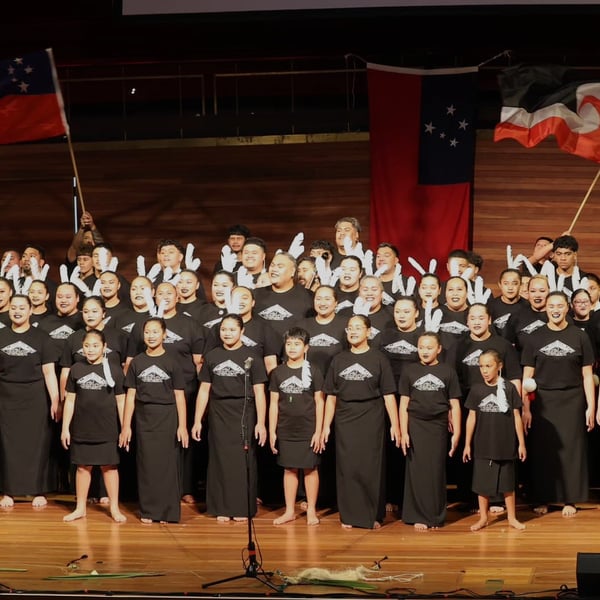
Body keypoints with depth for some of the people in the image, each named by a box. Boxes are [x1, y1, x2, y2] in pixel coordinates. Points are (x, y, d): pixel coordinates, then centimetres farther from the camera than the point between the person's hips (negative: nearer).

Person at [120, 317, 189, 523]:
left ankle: (167, 512, 4)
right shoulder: (137, 362, 7)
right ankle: (148, 511, 9)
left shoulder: (172, 361, 2)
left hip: (167, 417, -2)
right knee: (146, 464, 2)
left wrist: (182, 426, -6)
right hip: (144, 418, 2)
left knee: (167, 463, -2)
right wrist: (126, 427, 3)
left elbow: (179, 395, 0)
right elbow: (131, 395, 7)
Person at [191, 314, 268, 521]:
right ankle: (222, 508, 9)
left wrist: (261, 423, -9)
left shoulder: (251, 357, 1)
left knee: (242, 461, 0)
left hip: (243, 416, -2)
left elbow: (259, 392, -2)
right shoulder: (212, 356, 8)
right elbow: (204, 391, 9)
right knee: (220, 460, 3)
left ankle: (242, 508, 7)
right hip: (218, 416, 2)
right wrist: (197, 421, 5)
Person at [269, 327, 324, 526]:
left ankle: (311, 510, 10)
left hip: (308, 430, -2)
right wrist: (272, 431, 2)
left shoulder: (313, 371, -2)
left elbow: (319, 402, -1)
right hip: (285, 430, 2)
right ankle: (290, 511, 14)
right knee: (289, 469, 7)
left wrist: (318, 431, -6)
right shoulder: (278, 373, 5)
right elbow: (274, 403, 7)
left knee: (310, 469, 3)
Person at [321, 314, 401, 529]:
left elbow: (388, 395, -1)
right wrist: (326, 426, 6)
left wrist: (395, 425, -7)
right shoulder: (339, 360, 10)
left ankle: (374, 516, 7)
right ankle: (349, 515, 8)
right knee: (347, 468, 1)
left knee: (371, 468, -1)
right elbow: (331, 396, 11)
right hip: (345, 422, 2)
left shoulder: (378, 359, 2)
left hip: (371, 422, -2)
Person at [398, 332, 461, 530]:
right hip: (415, 426, 0)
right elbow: (404, 404, 4)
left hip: (438, 426, 0)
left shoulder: (447, 372, 4)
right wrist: (403, 432, -3)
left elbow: (454, 405, 5)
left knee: (437, 472, 3)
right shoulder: (410, 371, 4)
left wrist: (456, 433, 0)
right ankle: (419, 517, 5)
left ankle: (436, 517, 11)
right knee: (417, 471, 0)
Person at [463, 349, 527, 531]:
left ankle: (512, 517, 20)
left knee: (508, 482, 9)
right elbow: (471, 418, 4)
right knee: (482, 482, 7)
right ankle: (483, 517, 18)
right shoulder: (476, 390, 0)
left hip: (505, 445, -1)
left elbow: (516, 417, 0)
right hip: (482, 445, 1)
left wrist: (521, 443, 0)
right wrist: (467, 444, 4)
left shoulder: (508, 388, -4)